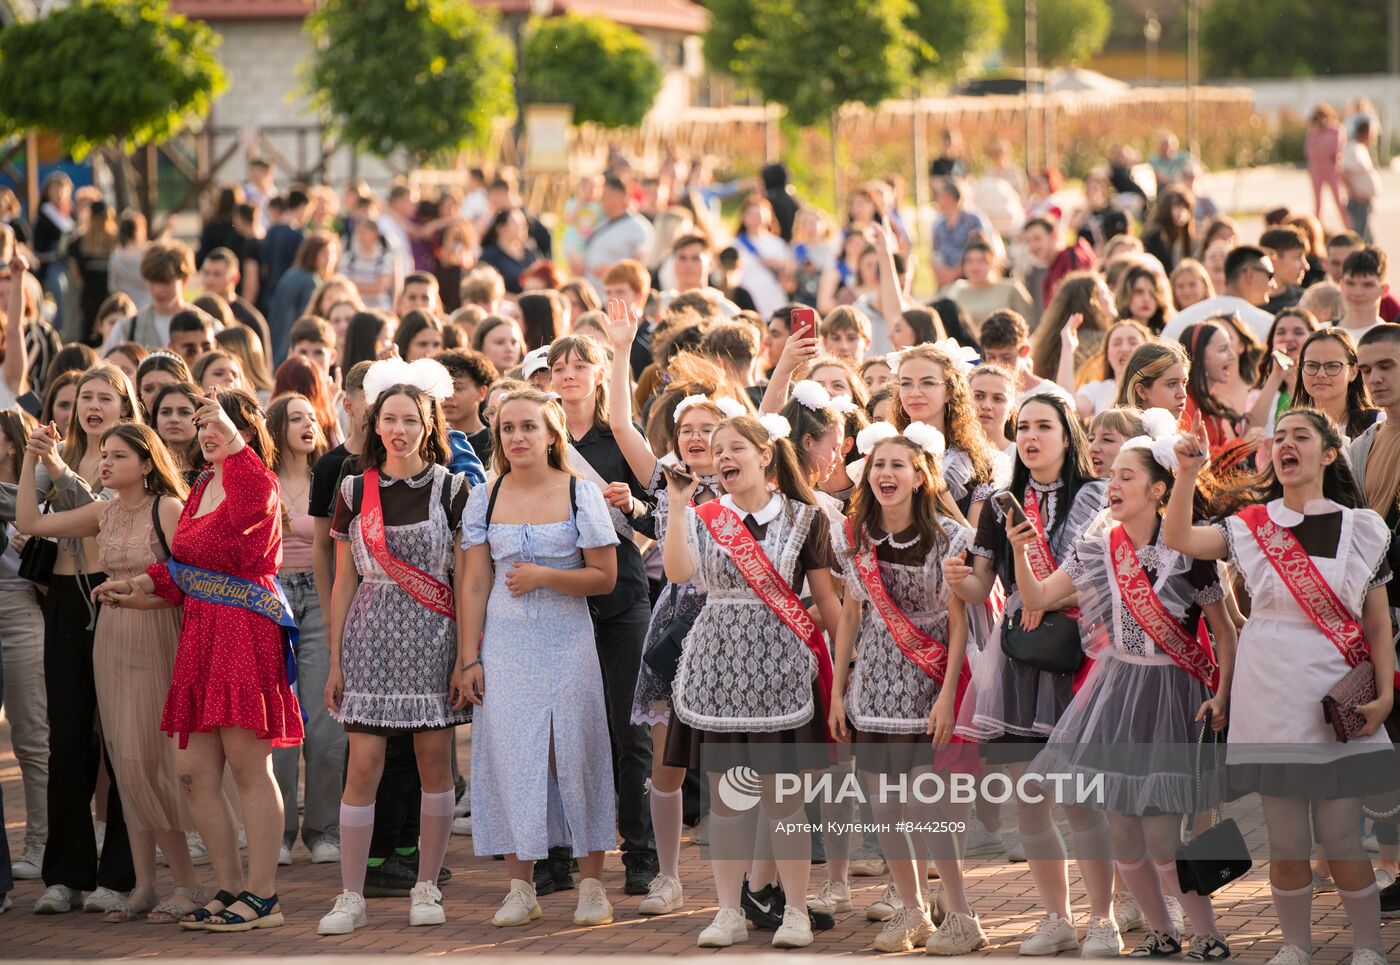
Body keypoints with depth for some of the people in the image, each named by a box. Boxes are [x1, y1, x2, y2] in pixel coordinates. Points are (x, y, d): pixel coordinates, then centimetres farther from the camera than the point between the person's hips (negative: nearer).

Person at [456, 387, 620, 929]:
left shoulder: (580, 496, -2)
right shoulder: (485, 499, 4)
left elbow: (605, 577, -3)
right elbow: (474, 584, 5)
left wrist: (544, 577, -16)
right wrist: (469, 658, 1)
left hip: (567, 641, -2)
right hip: (505, 643, 2)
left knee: (576, 752, -2)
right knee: (510, 756, 0)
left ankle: (591, 885, 6)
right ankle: (521, 889, 7)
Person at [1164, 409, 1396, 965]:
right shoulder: (1251, 524, 5)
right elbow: (1177, 539, -9)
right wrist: (1187, 474, -20)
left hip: (1338, 699, -1)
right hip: (1271, 698, 1)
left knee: (1340, 837, -2)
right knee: (1286, 841, 5)